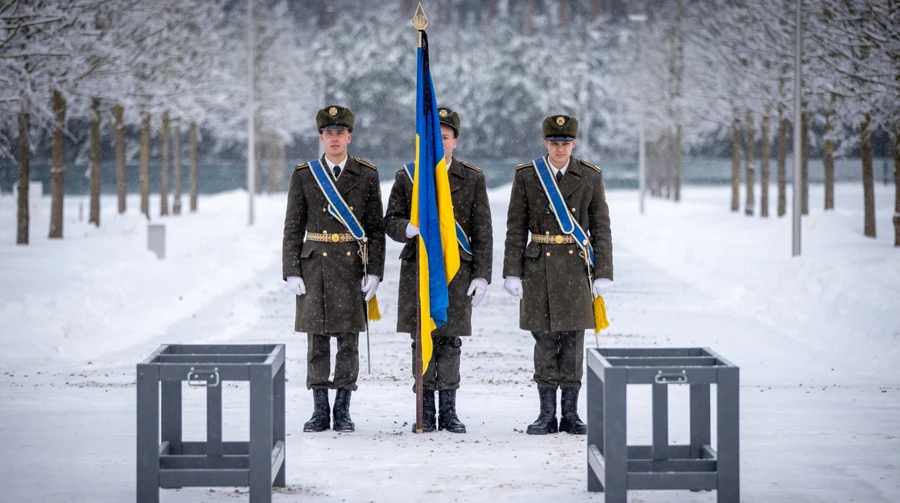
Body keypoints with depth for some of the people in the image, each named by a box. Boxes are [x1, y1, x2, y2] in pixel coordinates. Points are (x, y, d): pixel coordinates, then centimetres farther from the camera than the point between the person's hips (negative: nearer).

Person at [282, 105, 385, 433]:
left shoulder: (366, 175, 4)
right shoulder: (304, 175, 5)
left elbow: (376, 228, 4)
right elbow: (293, 228, 5)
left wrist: (374, 272, -4)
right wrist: (291, 272, -4)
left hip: (352, 267, 0)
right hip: (315, 267, 0)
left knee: (348, 340, 1)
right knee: (316, 340, 2)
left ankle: (343, 410, 8)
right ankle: (320, 410, 8)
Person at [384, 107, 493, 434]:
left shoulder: (472, 179, 4)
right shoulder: (407, 176, 6)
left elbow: (482, 232, 4)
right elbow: (390, 220, 6)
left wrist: (482, 275, -3)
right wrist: (408, 229, -17)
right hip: (417, 270, 1)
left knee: (450, 342, 1)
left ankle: (449, 412, 9)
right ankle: (425, 413, 9)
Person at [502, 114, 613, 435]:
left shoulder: (590, 177, 4)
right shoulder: (526, 176, 2)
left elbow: (601, 228, 4)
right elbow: (516, 228, 2)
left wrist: (603, 274, -1)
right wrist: (512, 273, -4)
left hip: (577, 267, 0)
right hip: (540, 267, 0)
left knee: (573, 340, 2)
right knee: (545, 340, 2)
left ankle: (571, 414, 9)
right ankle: (547, 414, 8)